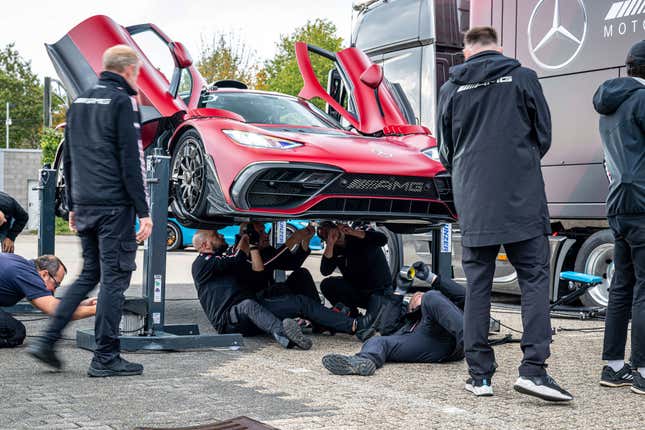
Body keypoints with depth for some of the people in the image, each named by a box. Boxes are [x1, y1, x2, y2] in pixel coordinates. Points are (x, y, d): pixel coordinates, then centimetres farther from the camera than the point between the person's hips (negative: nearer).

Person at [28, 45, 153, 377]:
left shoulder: (79, 103, 16)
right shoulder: (123, 102, -9)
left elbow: (68, 159, 19)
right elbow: (131, 163, -14)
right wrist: (143, 212, -11)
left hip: (85, 206, 8)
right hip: (115, 206, -8)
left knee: (89, 275, 17)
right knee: (114, 279, -1)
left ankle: (48, 340, 11)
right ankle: (105, 358, 3)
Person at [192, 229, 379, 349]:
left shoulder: (226, 261, 29)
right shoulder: (201, 264, 2)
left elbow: (258, 272, 17)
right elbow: (237, 259, -10)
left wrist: (253, 244, 12)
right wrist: (245, 237, 9)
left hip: (253, 307, 8)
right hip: (230, 319, -8)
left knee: (300, 302, -6)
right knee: (248, 305, -41)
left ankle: (354, 326, -18)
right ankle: (282, 333, -72)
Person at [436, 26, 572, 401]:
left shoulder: (451, 89, 8)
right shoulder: (523, 78, 2)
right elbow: (544, 135, 9)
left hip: (472, 203, 3)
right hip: (522, 200, -2)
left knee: (478, 286, 7)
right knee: (534, 279, 1)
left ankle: (480, 375, 7)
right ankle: (534, 368, -10)